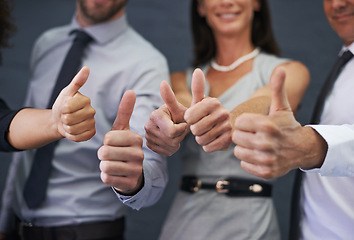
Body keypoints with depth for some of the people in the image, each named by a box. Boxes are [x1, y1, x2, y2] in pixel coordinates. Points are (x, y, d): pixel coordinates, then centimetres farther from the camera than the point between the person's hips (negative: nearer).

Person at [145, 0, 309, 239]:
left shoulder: (288, 71, 0)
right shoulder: (181, 79, 11)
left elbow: (264, 103, -23)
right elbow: (183, 102, -13)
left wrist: (231, 121, -46)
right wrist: (174, 117, -37)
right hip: (183, 221, 3)